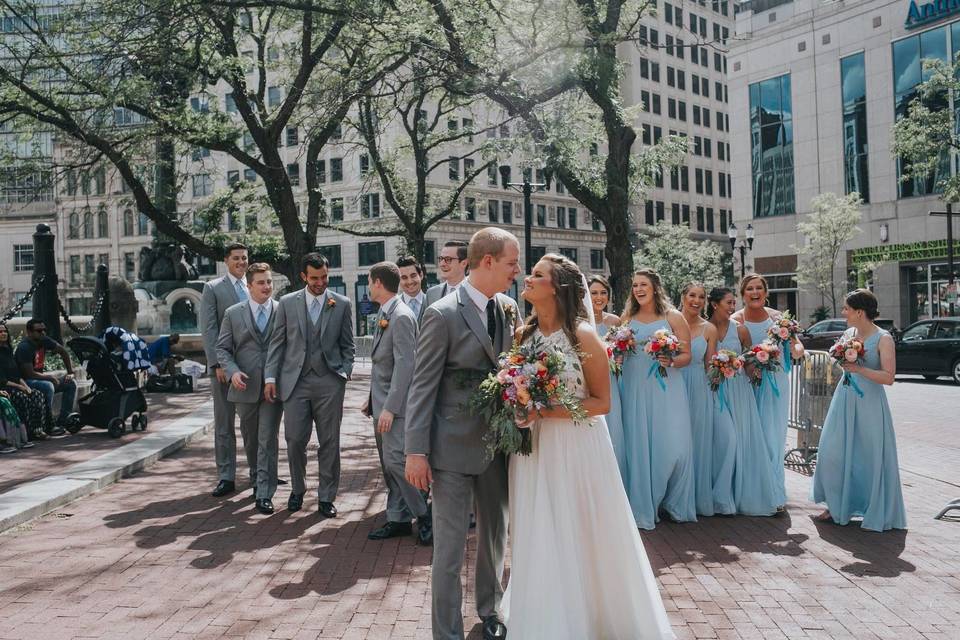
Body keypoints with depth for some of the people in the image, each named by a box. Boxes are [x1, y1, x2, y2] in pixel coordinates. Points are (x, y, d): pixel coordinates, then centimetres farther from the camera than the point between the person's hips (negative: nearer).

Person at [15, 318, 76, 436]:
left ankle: (62, 421, -4)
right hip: (25, 382, -9)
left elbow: (63, 352, 11)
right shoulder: (24, 347, -22)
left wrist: (70, 372, 3)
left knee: (71, 383, 0)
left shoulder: (44, 340, 0)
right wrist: (50, 377, -16)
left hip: (40, 377, 9)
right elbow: (29, 374, -26)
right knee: (48, 386, -36)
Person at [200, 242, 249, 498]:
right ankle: (226, 477, 11)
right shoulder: (213, 288, 2)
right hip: (225, 366, -3)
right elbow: (209, 329, -5)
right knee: (224, 425, 4)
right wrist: (217, 364, -13)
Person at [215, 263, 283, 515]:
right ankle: (256, 480, 38)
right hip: (245, 387, 2)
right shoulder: (233, 314, 4)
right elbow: (222, 348, 6)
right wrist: (232, 371, -12)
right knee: (250, 440, 17)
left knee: (268, 441, -4)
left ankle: (265, 494, 0)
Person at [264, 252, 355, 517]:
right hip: (295, 381, 1)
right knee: (295, 440, 2)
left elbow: (348, 345, 8)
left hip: (329, 381, 0)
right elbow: (277, 343, 7)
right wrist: (270, 377, 1)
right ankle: (297, 490, 26)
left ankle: (326, 497, 17)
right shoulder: (287, 303, 5)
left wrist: (344, 373, -3)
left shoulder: (342, 304, 4)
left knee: (329, 443, 4)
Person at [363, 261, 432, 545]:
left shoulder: (401, 316, -15)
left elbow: (404, 364, -21)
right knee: (388, 464, 12)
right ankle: (398, 519, 20)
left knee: (396, 461, -10)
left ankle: (425, 516, 4)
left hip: (394, 404, -10)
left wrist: (390, 408, -22)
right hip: (381, 402, 10)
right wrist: (372, 398, 17)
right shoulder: (385, 315, 14)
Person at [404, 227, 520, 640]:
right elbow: (422, 386, -13)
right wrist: (416, 451, -14)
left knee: (495, 536, 21)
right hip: (453, 449, -6)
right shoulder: (443, 315, -14)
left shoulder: (509, 309, 4)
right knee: (449, 547, 3)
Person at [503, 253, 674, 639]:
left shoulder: (583, 335, -11)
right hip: (532, 447, 4)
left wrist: (548, 410, -19)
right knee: (540, 539, 11)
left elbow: (602, 402, -10)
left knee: (580, 537, 8)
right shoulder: (524, 334, 4)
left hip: (575, 448, -4)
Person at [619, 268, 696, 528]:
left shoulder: (673, 318, 5)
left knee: (674, 446, -4)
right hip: (635, 390, 2)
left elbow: (686, 356, 3)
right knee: (639, 447, 1)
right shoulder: (627, 318, 11)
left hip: (666, 388, -1)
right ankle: (644, 508, 12)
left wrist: (670, 361, -16)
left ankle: (674, 504, 16)